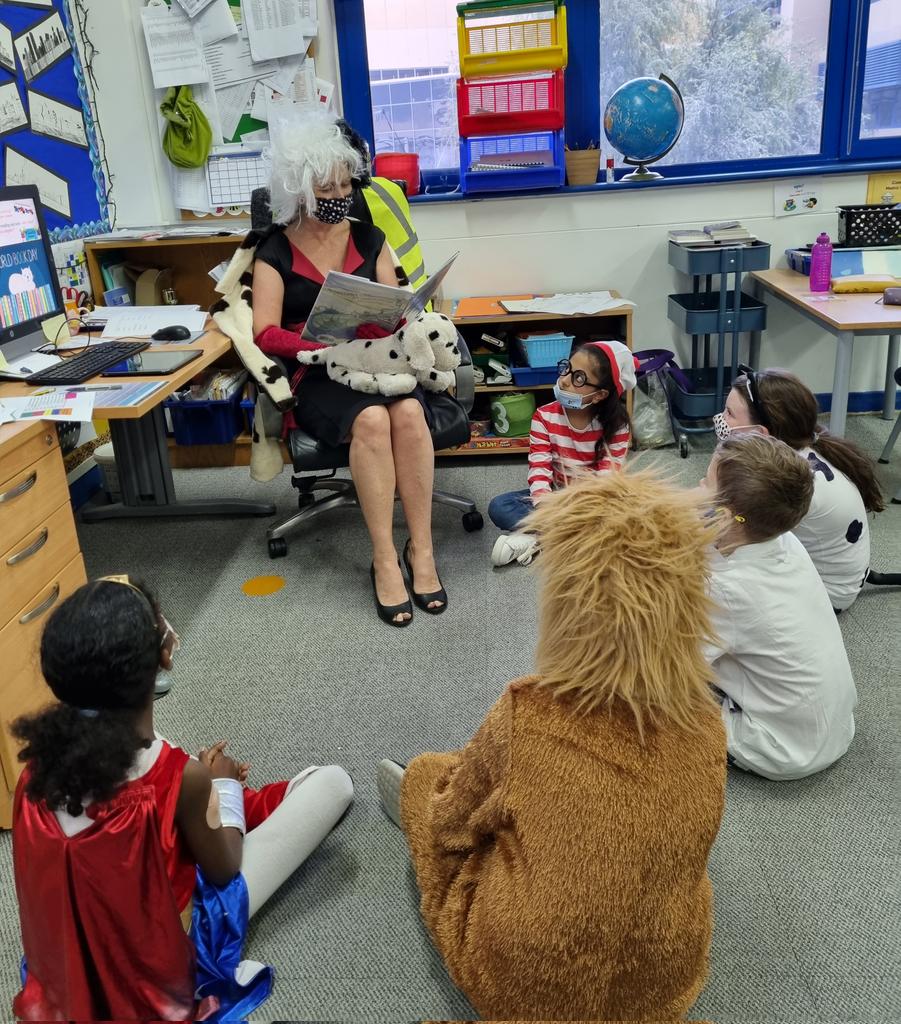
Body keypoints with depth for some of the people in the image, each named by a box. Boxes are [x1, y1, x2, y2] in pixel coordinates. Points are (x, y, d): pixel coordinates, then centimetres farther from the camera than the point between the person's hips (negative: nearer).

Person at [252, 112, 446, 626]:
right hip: (316, 377, -2)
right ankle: (385, 559, -29)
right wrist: (331, 349, -21)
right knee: (371, 419, -34)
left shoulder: (368, 238, 14)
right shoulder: (275, 252, 5)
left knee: (409, 411, -32)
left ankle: (422, 549, -25)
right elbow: (266, 332, -6)